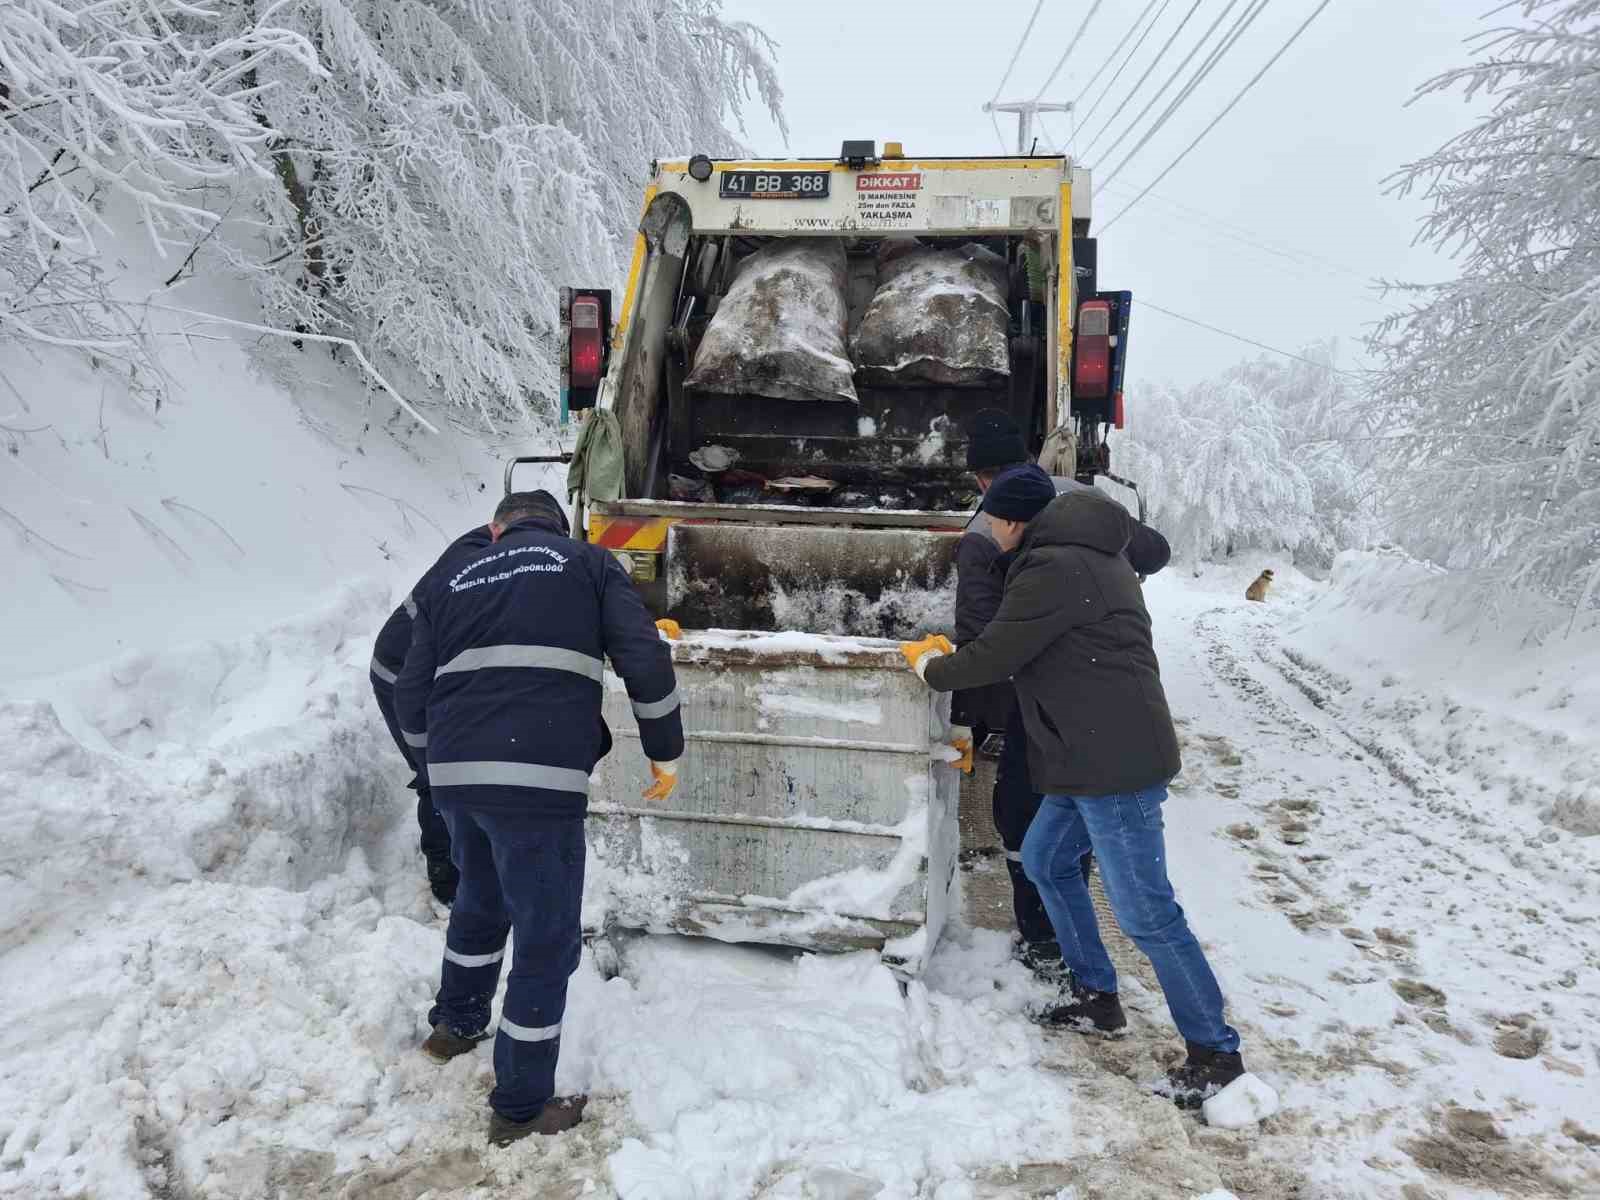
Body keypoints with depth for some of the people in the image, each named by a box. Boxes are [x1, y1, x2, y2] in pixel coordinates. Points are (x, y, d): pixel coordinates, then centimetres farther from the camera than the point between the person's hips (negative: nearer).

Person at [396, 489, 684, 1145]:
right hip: (538, 782, -5)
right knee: (546, 942, 9)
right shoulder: (589, 562, 8)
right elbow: (645, 660, -4)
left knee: (480, 901, 31)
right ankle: (519, 1109, 21)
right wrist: (665, 751, 7)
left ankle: (455, 1026, 51)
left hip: (453, 777, 6)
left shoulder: (450, 574, 18)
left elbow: (411, 695, 15)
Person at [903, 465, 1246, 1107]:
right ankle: (1096, 996, 33)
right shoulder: (1088, 552, 15)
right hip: (1097, 756, 11)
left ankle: (1215, 1052, 10)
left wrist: (932, 670, 3)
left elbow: (995, 657, -16)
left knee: (1145, 912, -3)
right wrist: (949, 652, 22)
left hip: (1116, 763, -11)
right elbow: (1024, 647, 23)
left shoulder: (1053, 569, -19)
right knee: (1046, 861, 22)